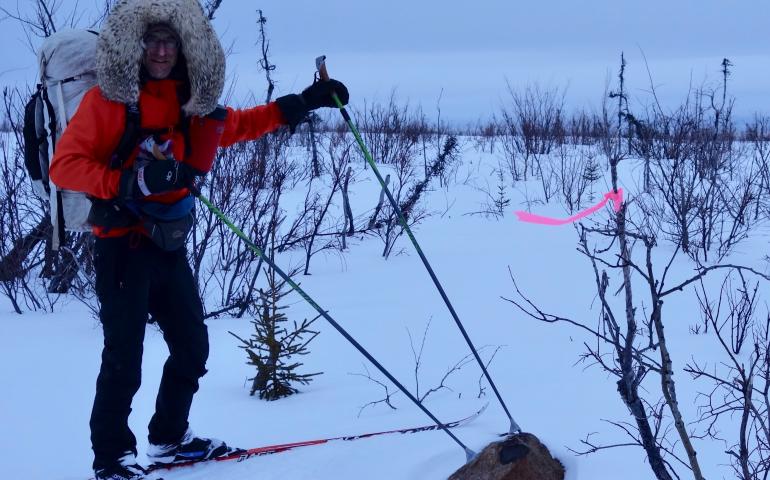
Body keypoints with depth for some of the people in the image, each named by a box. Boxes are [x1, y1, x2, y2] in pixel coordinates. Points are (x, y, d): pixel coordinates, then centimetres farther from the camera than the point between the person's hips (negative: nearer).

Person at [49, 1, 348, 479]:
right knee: (124, 358, -6)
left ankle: (170, 439, 31)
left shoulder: (189, 101, 7)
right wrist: (127, 180, -29)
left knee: (192, 347, 14)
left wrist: (301, 103, 18)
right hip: (123, 244, -7)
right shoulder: (108, 99, -11)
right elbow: (65, 165, -16)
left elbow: (238, 125, 24)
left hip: (169, 245, 7)